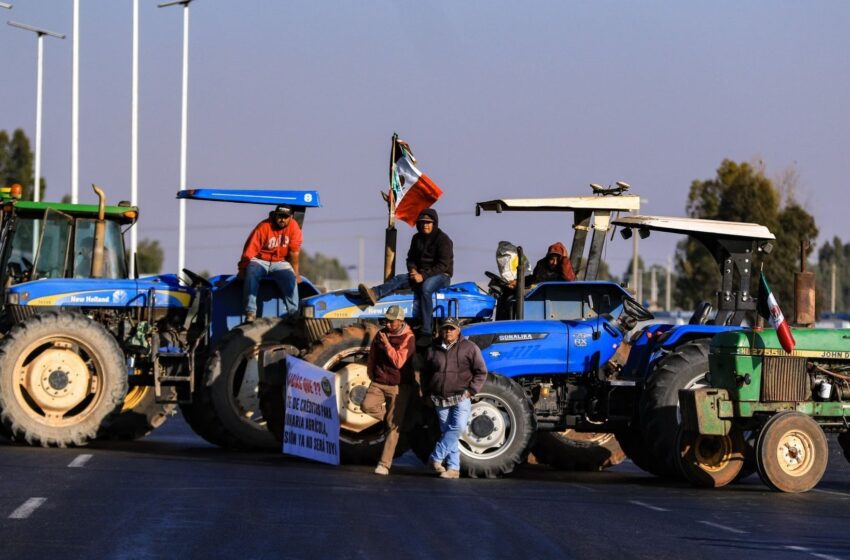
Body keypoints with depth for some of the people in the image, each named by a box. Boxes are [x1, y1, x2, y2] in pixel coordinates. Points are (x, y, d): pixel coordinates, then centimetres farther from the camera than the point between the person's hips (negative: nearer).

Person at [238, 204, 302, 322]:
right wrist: (242, 270, -18)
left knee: (291, 279, -27)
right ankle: (250, 312, -34)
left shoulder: (294, 227, -8)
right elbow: (249, 251, -16)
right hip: (260, 261, -2)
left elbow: (294, 252, -7)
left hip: (280, 262, 2)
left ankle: (293, 312, -25)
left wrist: (295, 272, -5)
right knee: (251, 275, -32)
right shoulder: (263, 227, -16)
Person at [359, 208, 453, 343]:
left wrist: (424, 275, -24)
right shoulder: (417, 238, 12)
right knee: (399, 279, -19)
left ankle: (426, 332, -45)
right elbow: (411, 258, 18)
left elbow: (443, 265, -16)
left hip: (441, 275, -7)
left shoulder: (443, 240, -9)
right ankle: (374, 294, -49)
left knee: (425, 287, -38)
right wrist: (413, 270, -7)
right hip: (420, 273, 7)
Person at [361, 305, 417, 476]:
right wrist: (372, 374, 19)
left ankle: (384, 464, -4)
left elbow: (399, 362, -21)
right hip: (379, 383, 5)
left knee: (393, 426, -5)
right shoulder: (381, 334, 7)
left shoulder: (407, 338, -10)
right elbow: (372, 356, 20)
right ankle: (390, 418, 5)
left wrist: (387, 344, -24)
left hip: (399, 386, -5)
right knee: (367, 405, -24)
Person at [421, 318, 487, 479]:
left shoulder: (469, 348, 1)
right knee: (447, 432, 4)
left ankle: (436, 457, -11)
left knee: (458, 427, -20)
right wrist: (428, 393, 11)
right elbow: (425, 373, 20)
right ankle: (453, 468, 6)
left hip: (461, 397, -3)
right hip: (441, 399, 3)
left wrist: (471, 390, -7)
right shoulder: (433, 350, 9)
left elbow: (481, 372, 2)